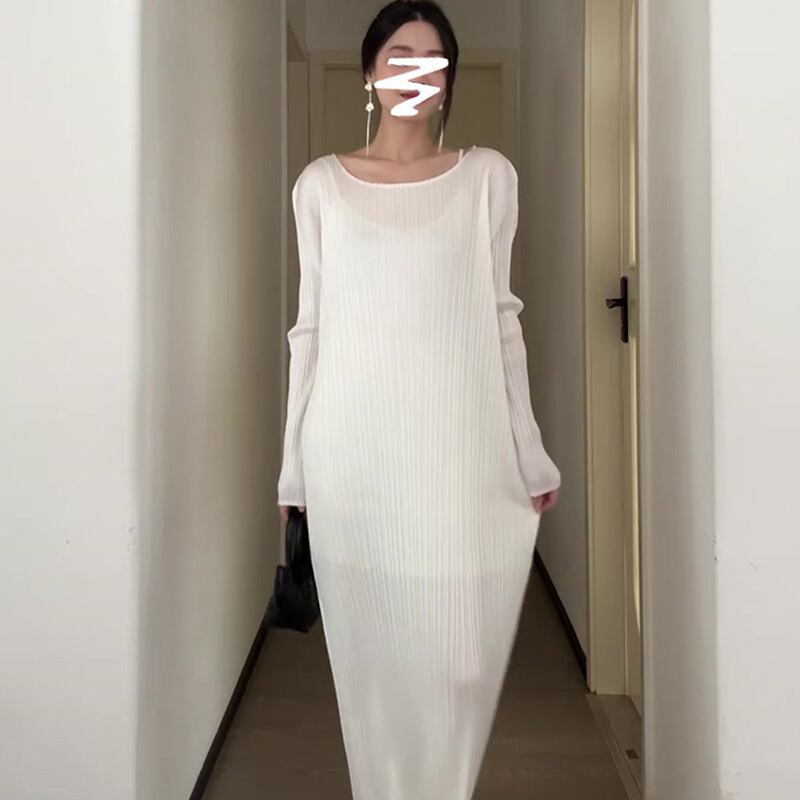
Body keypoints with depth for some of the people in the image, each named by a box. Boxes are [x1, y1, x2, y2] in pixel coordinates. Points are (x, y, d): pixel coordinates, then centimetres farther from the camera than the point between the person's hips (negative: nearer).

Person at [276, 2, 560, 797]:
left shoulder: (487, 175, 8)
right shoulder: (322, 183, 8)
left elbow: (500, 317, 8)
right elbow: (310, 325, 7)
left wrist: (529, 453, 5)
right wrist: (296, 462, 5)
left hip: (459, 441, 0)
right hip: (354, 444, 1)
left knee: (457, 649, 2)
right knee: (372, 648, 7)